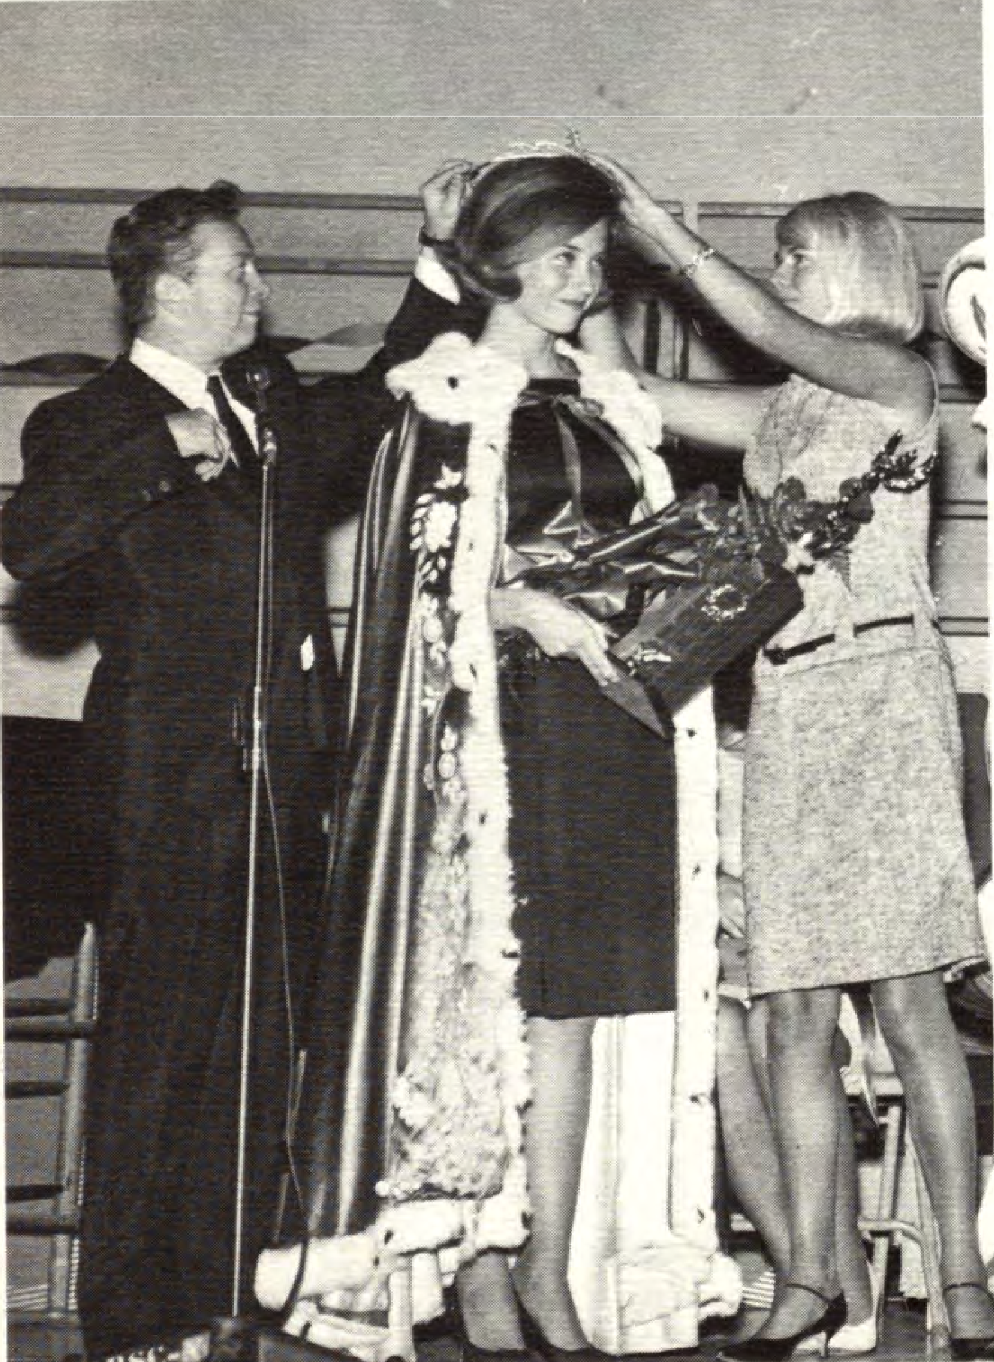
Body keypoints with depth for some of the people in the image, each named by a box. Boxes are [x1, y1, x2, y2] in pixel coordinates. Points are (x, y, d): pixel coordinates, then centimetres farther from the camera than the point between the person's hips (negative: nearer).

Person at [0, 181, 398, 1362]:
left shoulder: (271, 409, 18)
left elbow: (382, 404, 34)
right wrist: (166, 454, -20)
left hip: (288, 779, 7)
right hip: (171, 787, -7)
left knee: (262, 1046, 6)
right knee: (154, 1042, -3)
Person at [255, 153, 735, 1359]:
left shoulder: (609, 404, 17)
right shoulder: (448, 400, 0)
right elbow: (434, 571, -7)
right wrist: (539, 617, -20)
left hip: (610, 721, 5)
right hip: (499, 715, -5)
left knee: (573, 1000, 4)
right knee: (493, 989, -4)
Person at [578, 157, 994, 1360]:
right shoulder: (777, 413, 19)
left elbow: (773, 330, -13)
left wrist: (658, 231, -10)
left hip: (880, 694, -6)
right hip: (784, 708, 6)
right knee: (795, 1014, 1)